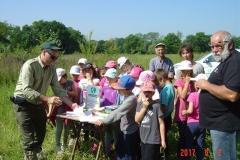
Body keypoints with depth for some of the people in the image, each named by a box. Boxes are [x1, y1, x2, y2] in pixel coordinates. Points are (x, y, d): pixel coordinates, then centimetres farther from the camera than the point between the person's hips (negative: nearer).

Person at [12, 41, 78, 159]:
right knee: (29, 138, -7)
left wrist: (71, 104, -10)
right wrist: (47, 99, -39)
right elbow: (26, 90, -31)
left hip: (39, 104, 7)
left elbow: (58, 89, 1)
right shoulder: (30, 65, -22)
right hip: (24, 105, -7)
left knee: (41, 134, 18)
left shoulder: (52, 69, -2)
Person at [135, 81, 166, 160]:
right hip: (143, 139, 6)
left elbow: (161, 123, -13)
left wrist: (163, 140, -12)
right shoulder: (140, 104, 2)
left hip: (153, 140, -6)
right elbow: (137, 120, -5)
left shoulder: (156, 105, -15)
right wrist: (144, 108, -15)